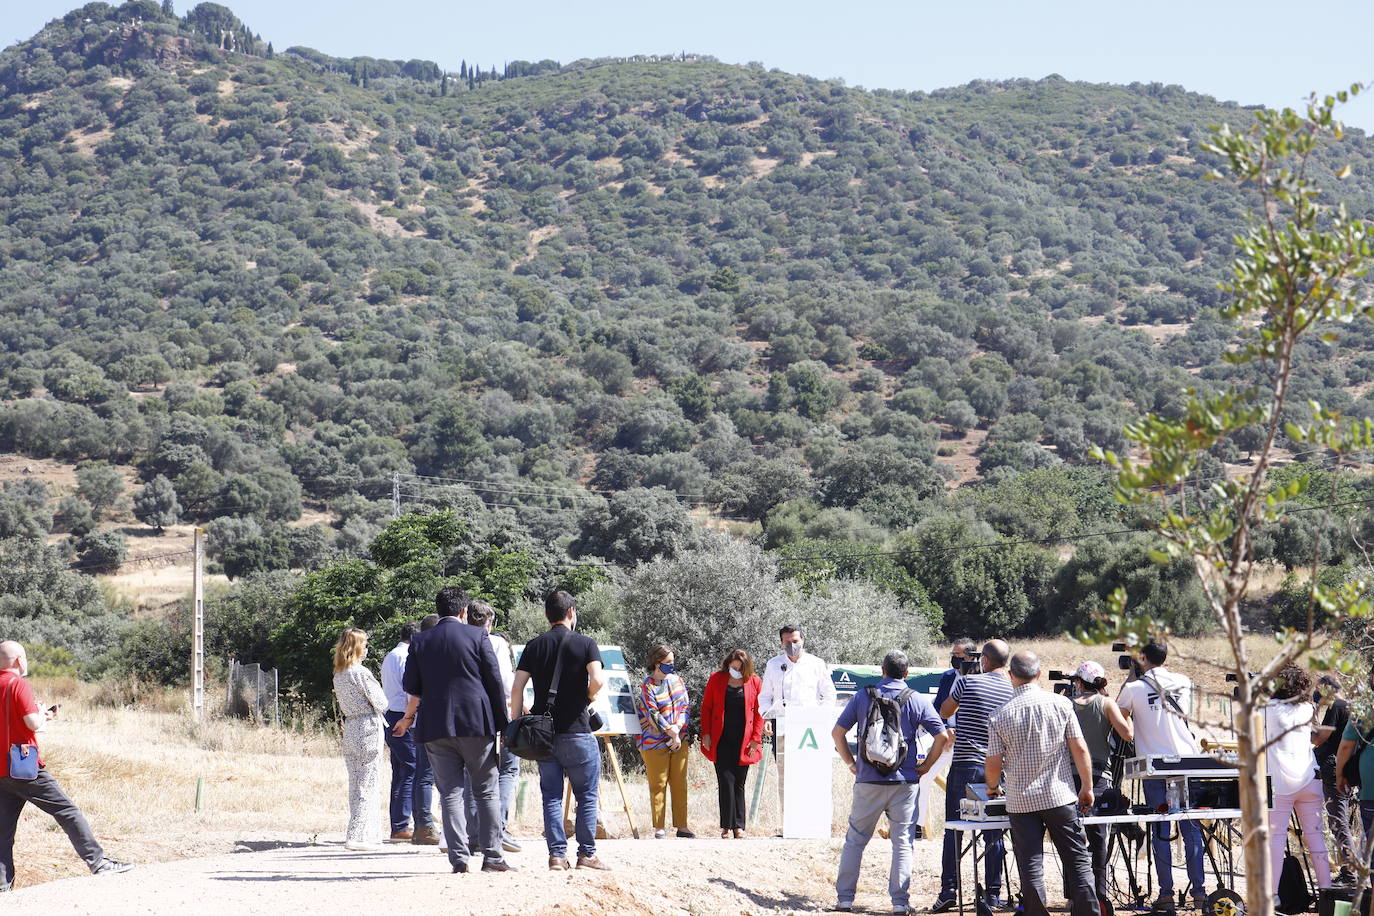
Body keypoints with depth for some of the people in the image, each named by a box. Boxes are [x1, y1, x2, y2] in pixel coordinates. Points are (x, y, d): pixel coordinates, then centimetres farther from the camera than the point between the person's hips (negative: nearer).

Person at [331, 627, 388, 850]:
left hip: (350, 728, 8)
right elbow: (381, 703, -11)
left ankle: (370, 833, 18)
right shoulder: (361, 673, -14)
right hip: (369, 729, -8)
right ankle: (357, 837, -7)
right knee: (367, 784, -4)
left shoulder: (338, 675, 9)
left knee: (356, 783, 12)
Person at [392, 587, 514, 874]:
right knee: (487, 791, 5)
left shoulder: (420, 642, 7)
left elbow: (412, 688, 10)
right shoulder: (477, 636, 1)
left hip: (436, 727, 2)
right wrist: (502, 723, 6)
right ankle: (492, 855, 2)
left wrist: (408, 717, 29)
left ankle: (459, 857, -3)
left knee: (450, 793, 4)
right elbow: (495, 682, -1)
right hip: (477, 724, -2)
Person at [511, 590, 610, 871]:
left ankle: (557, 854, 2)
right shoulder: (585, 644, -2)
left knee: (552, 796, 7)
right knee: (587, 795, 6)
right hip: (577, 731, -3)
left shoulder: (535, 646, 7)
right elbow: (598, 680, -17)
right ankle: (587, 853, 5)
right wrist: (586, 698, 3)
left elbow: (517, 688, 0)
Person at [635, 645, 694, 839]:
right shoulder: (648, 686, -7)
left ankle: (681, 826, 9)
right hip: (655, 742, -5)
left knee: (680, 783, 5)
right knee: (658, 785, -2)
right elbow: (653, 714, -12)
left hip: (679, 740, 5)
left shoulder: (677, 680, 11)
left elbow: (685, 706, 8)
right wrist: (671, 732, -14)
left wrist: (678, 727, -9)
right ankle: (659, 828, 3)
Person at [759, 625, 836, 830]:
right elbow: (765, 696, 19)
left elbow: (829, 695, 12)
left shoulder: (816, 665, 9)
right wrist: (766, 717, 2)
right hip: (781, 726, 2)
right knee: (784, 775, -2)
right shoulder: (773, 665, 15)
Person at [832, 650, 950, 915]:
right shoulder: (917, 701, 0)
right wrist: (926, 765, 6)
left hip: (868, 781, 0)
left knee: (855, 839, 10)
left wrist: (850, 763, 10)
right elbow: (942, 736, -5)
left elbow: (837, 732, 0)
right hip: (904, 781, 0)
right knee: (902, 841, 6)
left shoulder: (862, 697, 2)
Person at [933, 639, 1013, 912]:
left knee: (953, 829, 2)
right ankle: (993, 893, 7)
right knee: (993, 832, 7)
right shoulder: (1013, 691, 3)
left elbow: (944, 712, 10)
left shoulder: (968, 683, -4)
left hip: (964, 764, -2)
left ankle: (948, 890, -3)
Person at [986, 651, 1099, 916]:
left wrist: (993, 788, 19)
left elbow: (993, 764, -2)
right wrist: (1087, 788, 8)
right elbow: (1080, 749, -3)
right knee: (1078, 861, 7)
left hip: (1021, 802, 0)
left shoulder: (1000, 716, -4)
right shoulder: (1060, 704, -3)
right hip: (1060, 796, 1)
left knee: (1031, 869, 3)